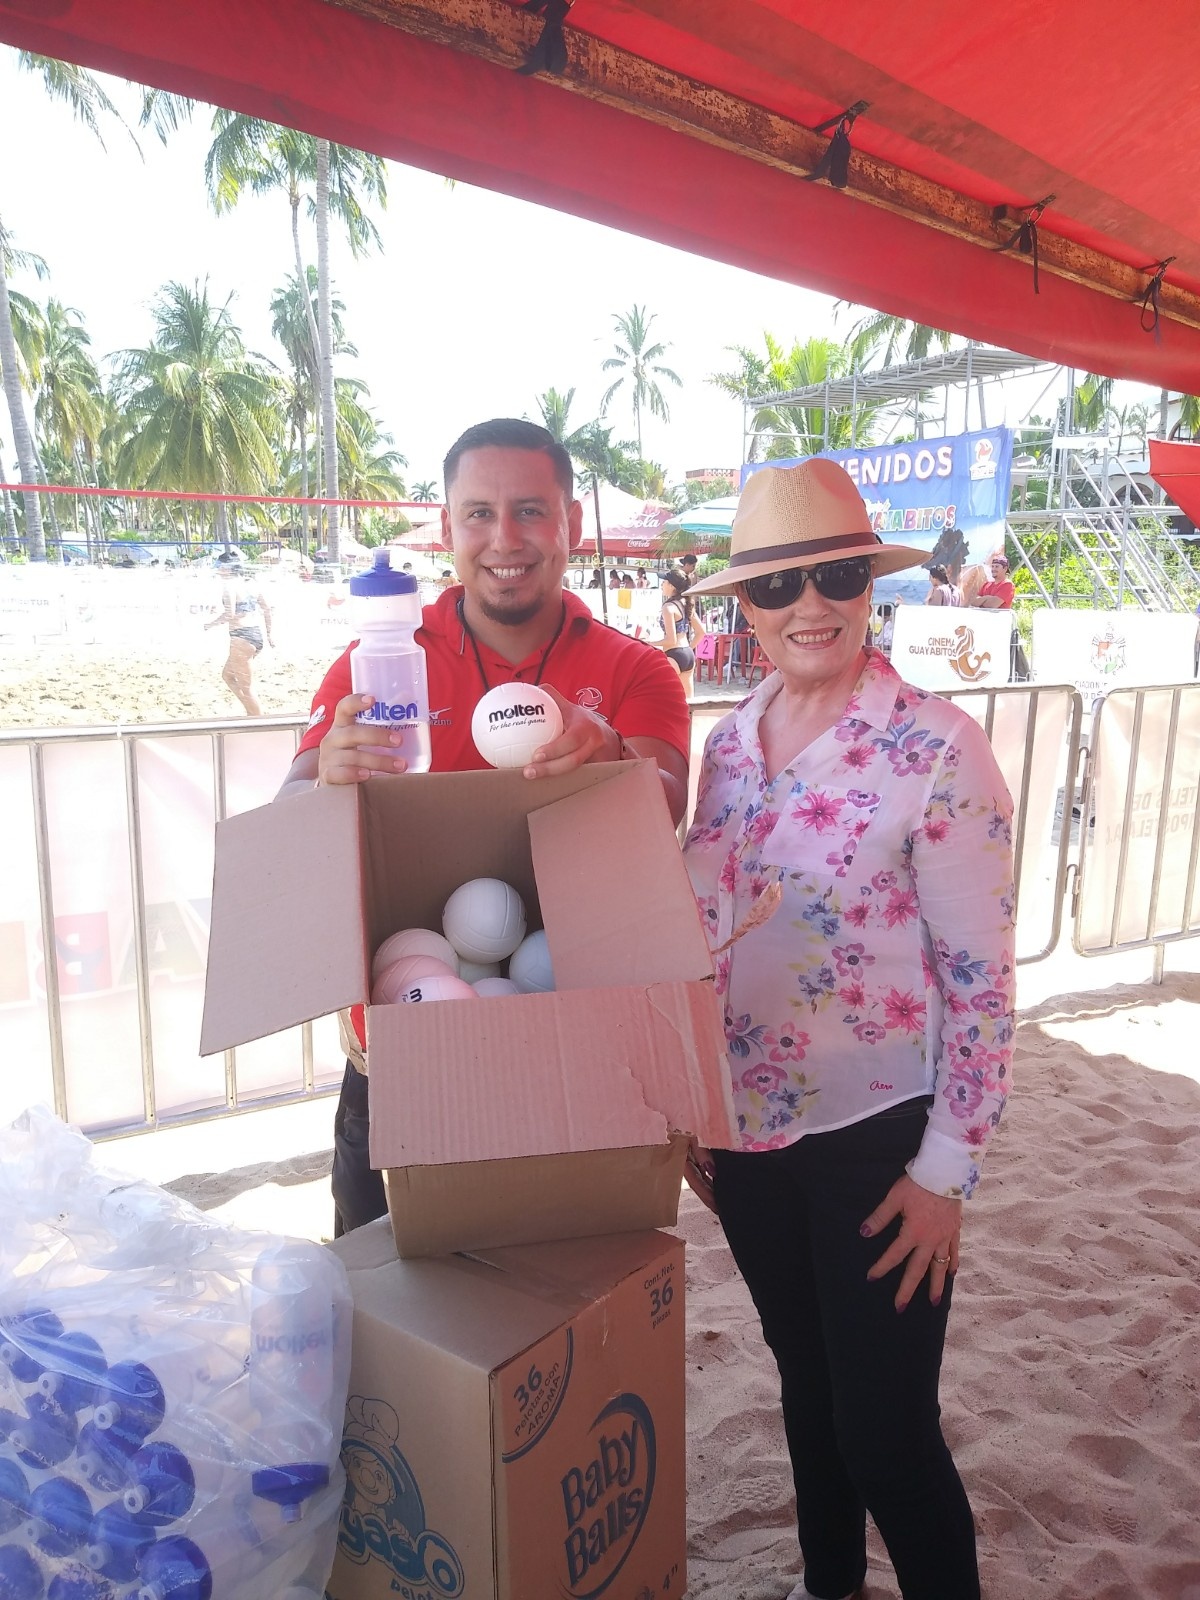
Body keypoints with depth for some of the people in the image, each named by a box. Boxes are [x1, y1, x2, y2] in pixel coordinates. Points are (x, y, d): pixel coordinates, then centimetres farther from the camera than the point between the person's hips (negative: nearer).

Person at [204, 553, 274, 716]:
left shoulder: (230, 587, -11)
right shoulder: (252, 585, 12)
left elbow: (229, 614, -21)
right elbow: (267, 609, 15)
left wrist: (211, 624, -5)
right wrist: (269, 634, 23)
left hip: (241, 638, -9)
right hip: (256, 635, 9)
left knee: (246, 688, 1)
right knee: (227, 674, 25)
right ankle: (252, 714, 20)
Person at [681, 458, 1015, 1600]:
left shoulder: (937, 749, -16)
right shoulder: (730, 742, 1)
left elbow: (982, 981, -13)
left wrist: (945, 1172, -11)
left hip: (875, 1140, -5)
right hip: (748, 1130, 6)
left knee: (886, 1429, 7)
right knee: (805, 1380, 24)